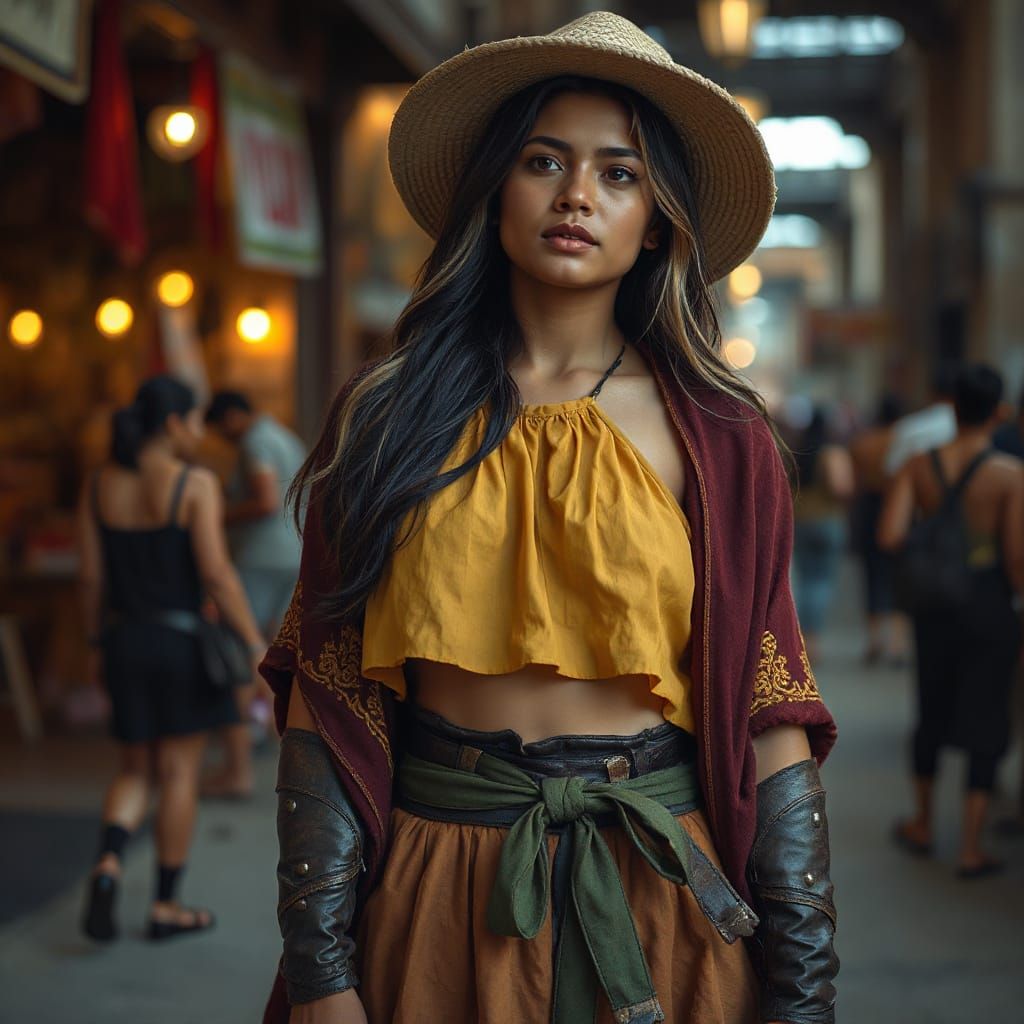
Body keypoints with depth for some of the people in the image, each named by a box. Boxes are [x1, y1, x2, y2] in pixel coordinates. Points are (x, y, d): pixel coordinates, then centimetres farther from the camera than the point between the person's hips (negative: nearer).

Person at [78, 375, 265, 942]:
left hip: (126, 640, 4)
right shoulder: (195, 484, -13)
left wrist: (98, 644, 14)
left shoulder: (98, 486, 1)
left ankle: (107, 865, -11)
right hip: (183, 641, -4)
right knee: (179, 773, 8)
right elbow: (217, 574, -17)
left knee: (136, 771, 15)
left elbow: (90, 577, 3)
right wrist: (255, 643, -10)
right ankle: (165, 905, 14)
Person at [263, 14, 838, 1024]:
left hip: (659, 894, 0)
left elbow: (768, 713, -5)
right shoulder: (386, 420, -1)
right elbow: (328, 697, -3)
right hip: (436, 894, 1)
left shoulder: (719, 441, -2)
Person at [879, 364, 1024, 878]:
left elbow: (888, 537, -15)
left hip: (934, 606, 4)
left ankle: (922, 826, 34)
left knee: (932, 714, 20)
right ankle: (971, 849, 10)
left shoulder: (918, 466, -6)